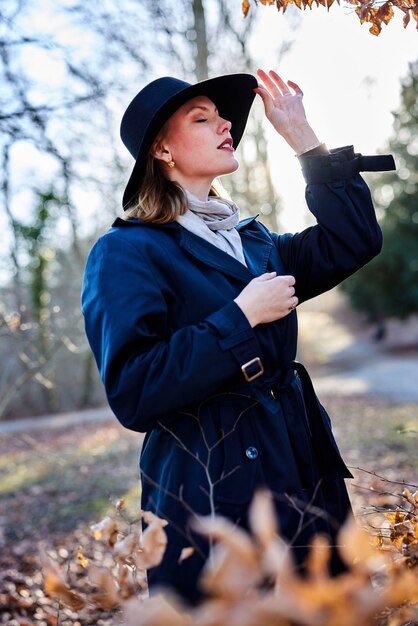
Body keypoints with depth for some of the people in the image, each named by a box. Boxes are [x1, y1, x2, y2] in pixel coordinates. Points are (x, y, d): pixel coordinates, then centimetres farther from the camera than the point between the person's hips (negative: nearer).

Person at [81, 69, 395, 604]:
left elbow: (355, 238, 10)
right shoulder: (126, 253, -9)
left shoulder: (254, 242, 15)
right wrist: (241, 317, -18)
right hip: (213, 504, -7)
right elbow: (133, 394, -19)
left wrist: (301, 136, 8)